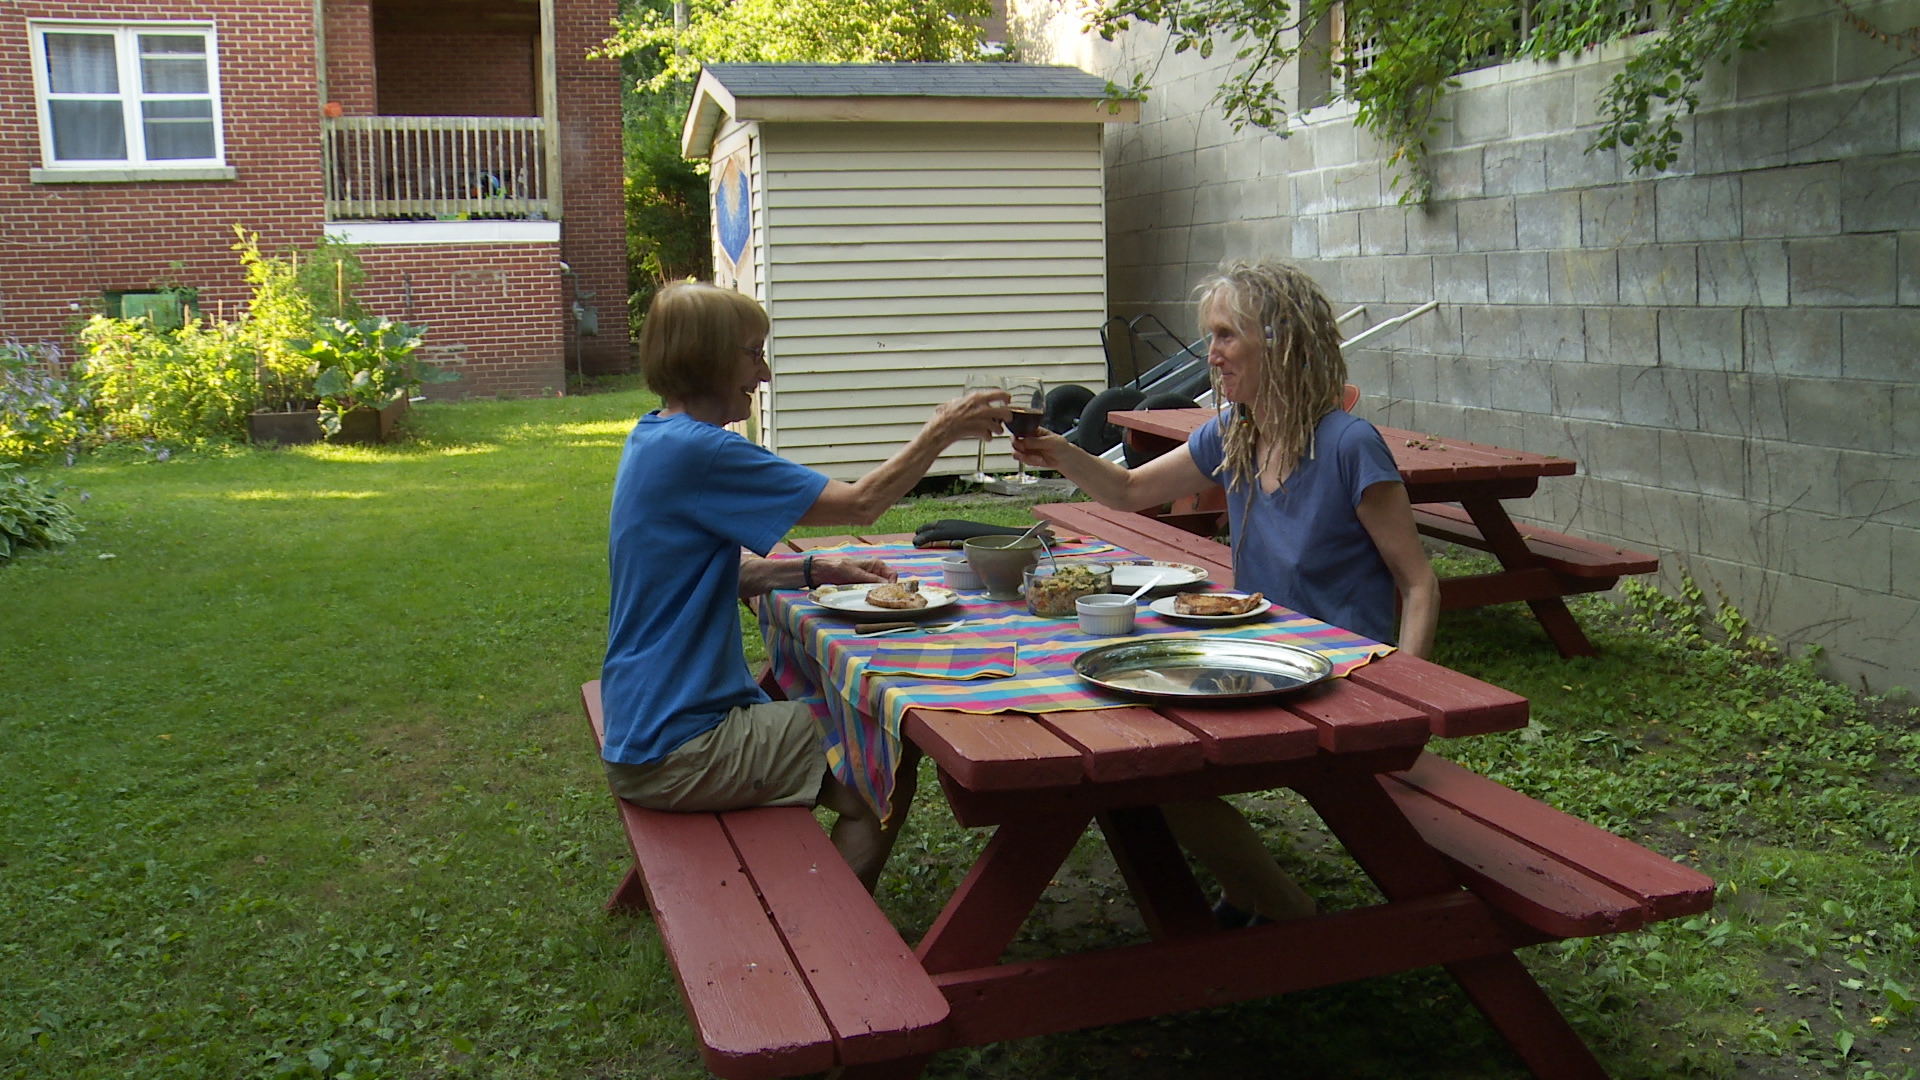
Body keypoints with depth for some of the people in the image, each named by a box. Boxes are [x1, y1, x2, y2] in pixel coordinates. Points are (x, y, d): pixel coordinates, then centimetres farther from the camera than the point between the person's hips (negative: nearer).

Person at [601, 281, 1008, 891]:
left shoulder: (654, 440, 9)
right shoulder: (694, 452, -22)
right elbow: (860, 504, -17)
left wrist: (817, 570, 4)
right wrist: (941, 433, -6)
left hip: (646, 723, 10)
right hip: (674, 752, -10)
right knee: (884, 777, -7)